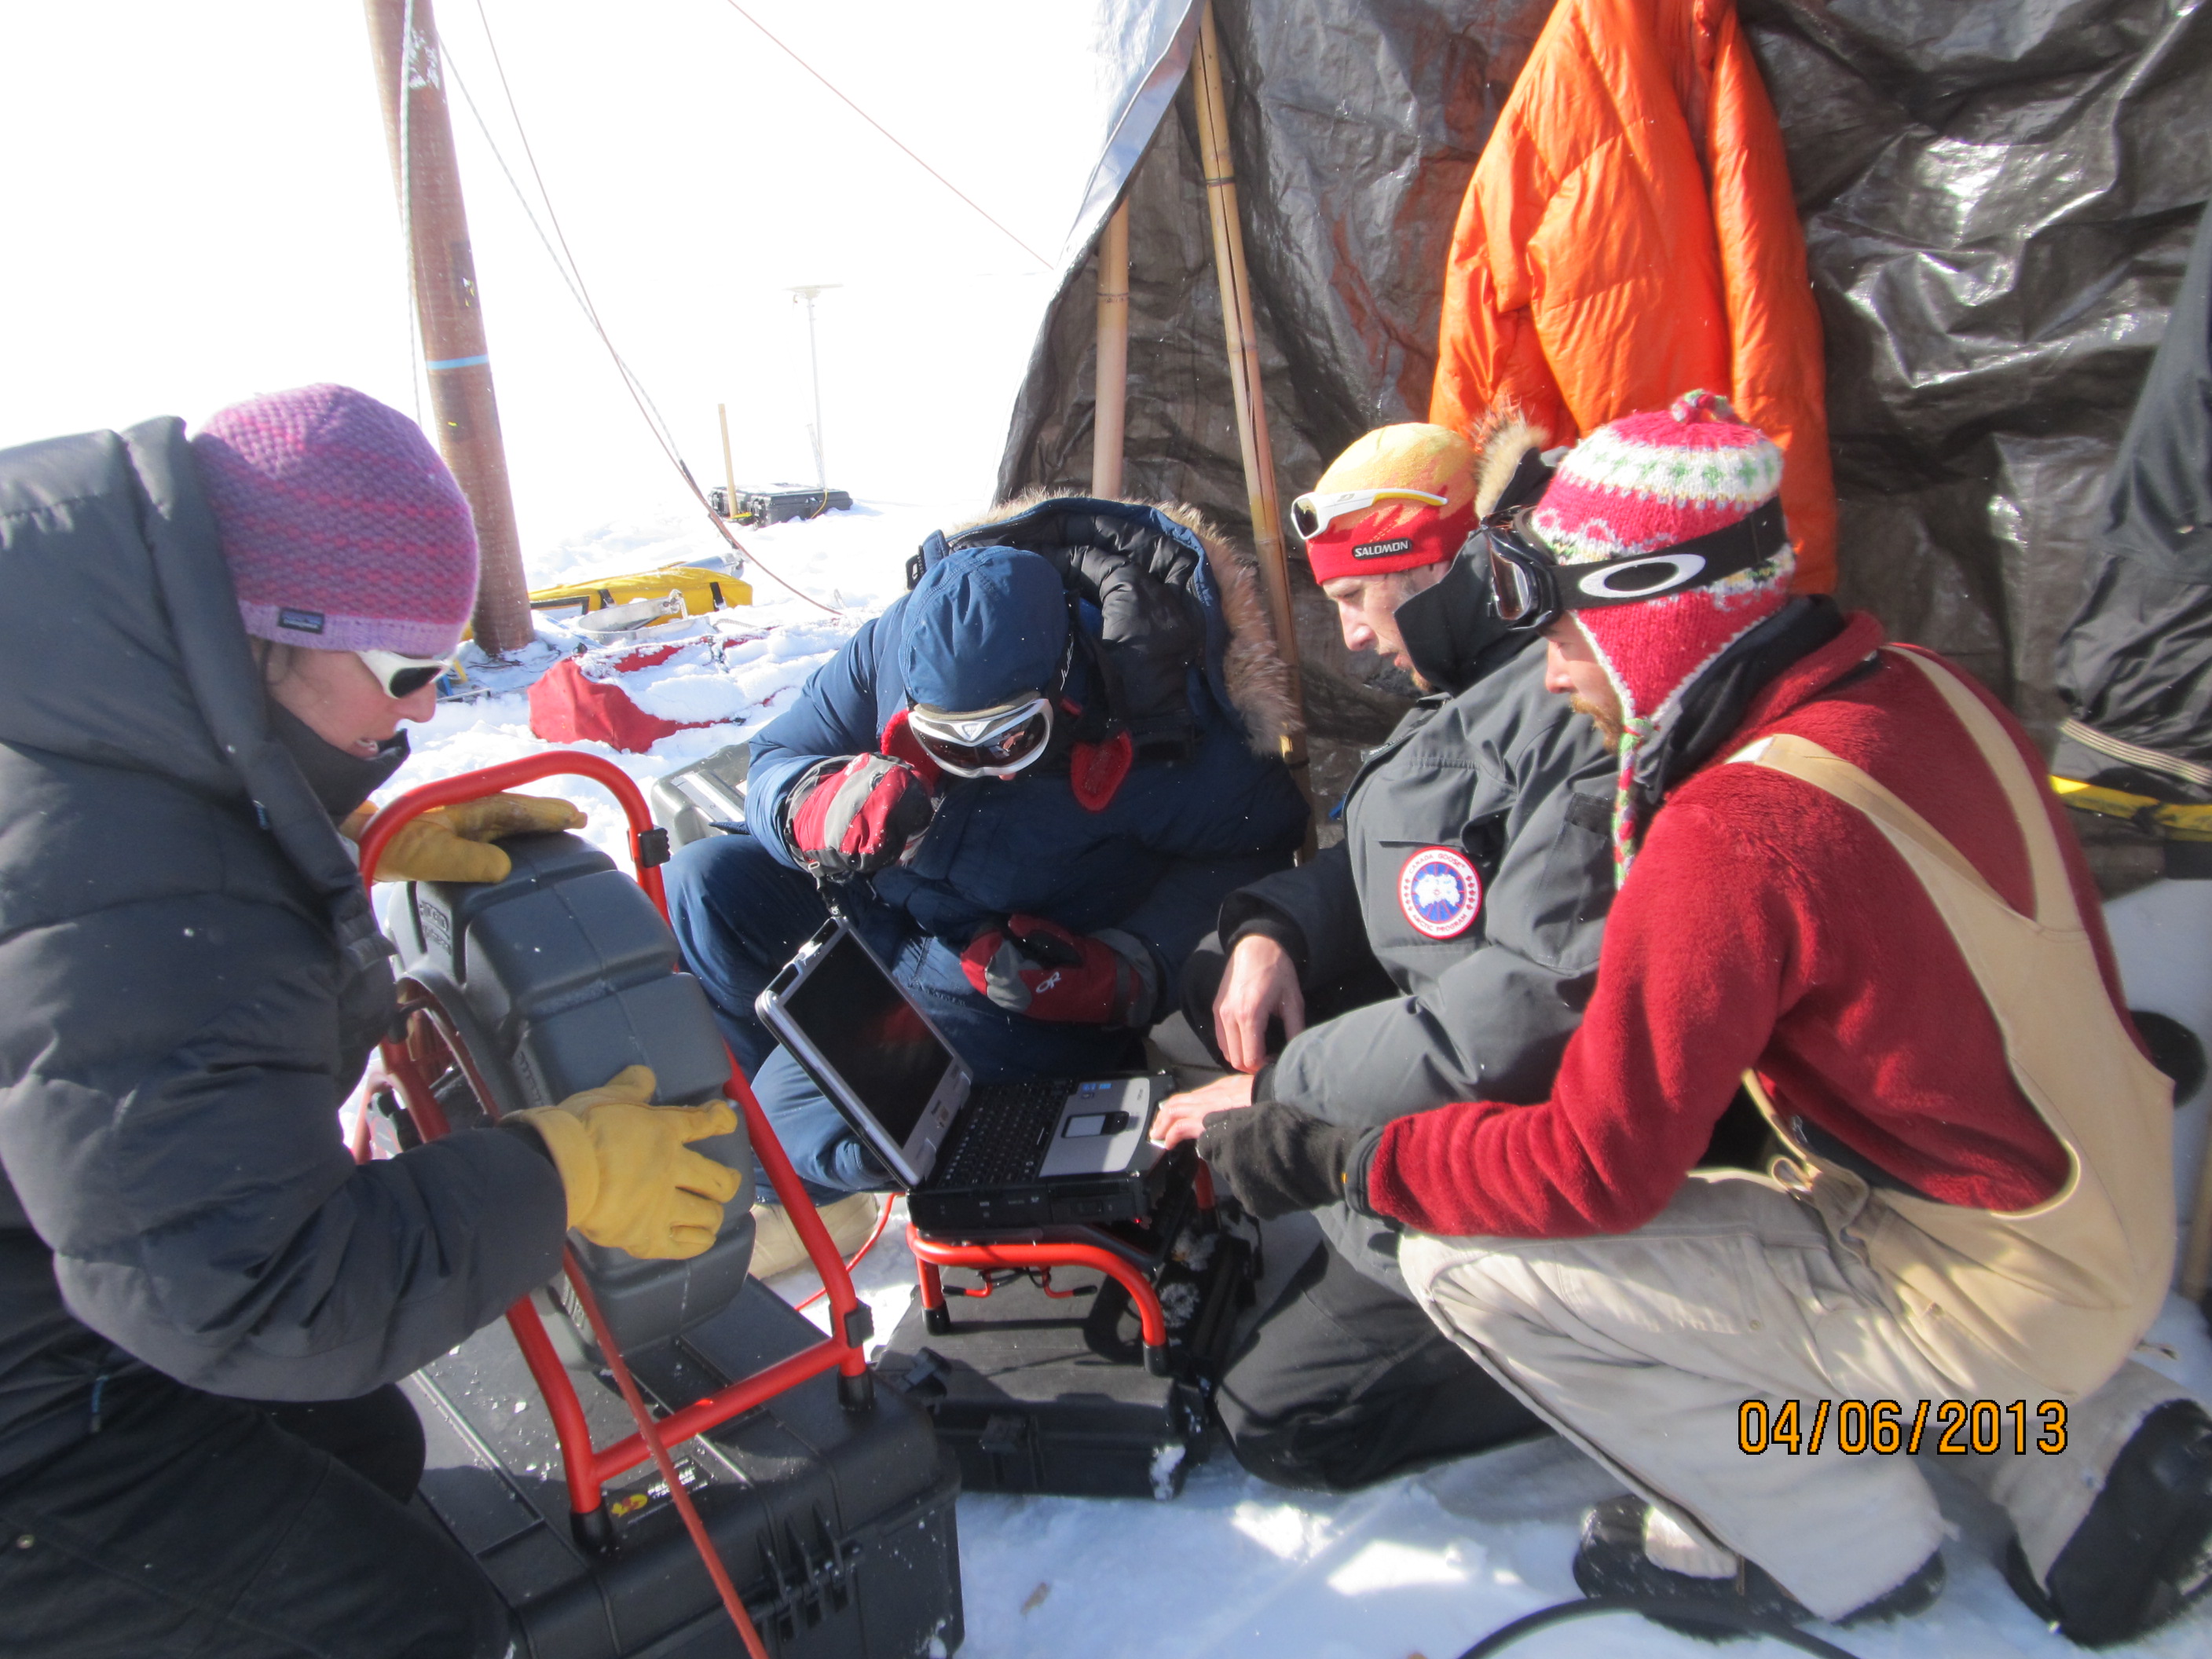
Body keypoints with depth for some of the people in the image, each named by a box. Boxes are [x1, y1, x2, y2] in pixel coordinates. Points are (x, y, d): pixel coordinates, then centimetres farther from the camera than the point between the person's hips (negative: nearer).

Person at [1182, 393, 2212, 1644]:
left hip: (1993, 1293, -8)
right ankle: (2087, 1452, 19)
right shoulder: (1926, 687, -5)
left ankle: (1834, 1539, 10)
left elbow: (1594, 1173, -22)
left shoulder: (1730, 835, -29)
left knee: (1470, 1262, -11)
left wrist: (1337, 1162, -10)